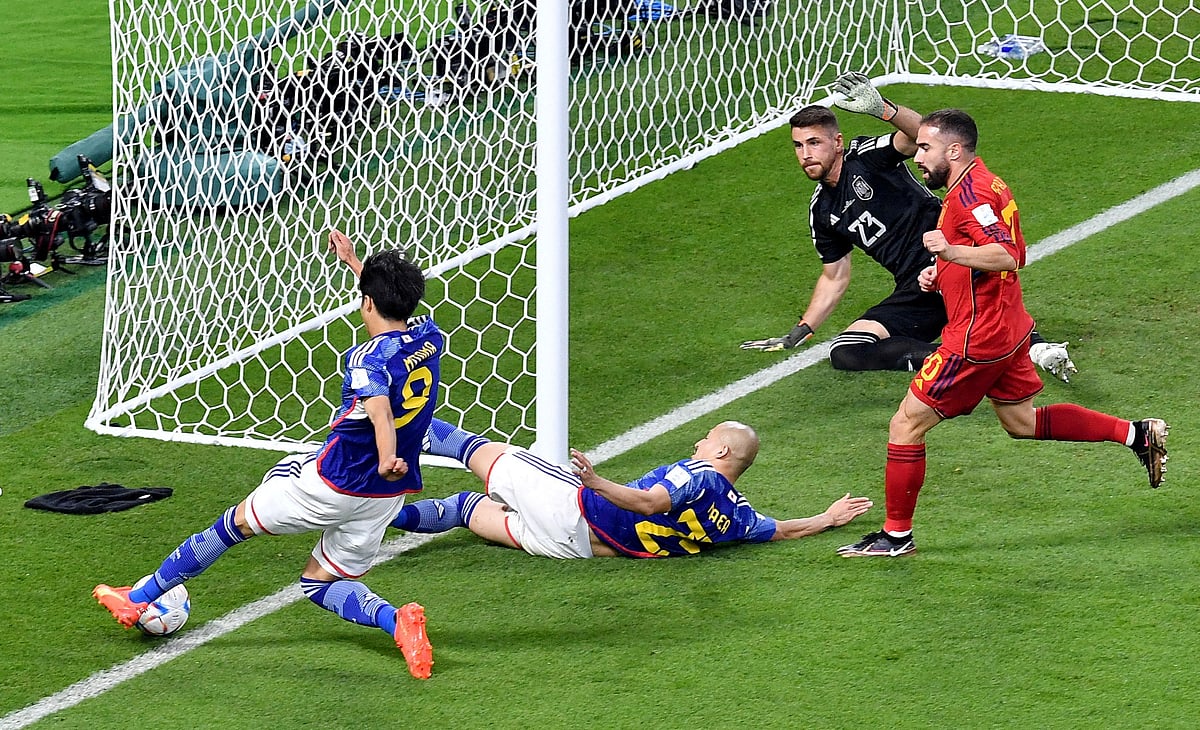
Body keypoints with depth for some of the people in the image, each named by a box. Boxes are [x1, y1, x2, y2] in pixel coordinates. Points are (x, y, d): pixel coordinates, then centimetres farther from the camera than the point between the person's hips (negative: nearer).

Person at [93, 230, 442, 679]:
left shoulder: (370, 359, -19)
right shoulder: (429, 337, 2)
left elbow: (379, 406, -41)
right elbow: (398, 305, 27)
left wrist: (386, 459, -59)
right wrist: (354, 262, 35)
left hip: (335, 483, -6)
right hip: (389, 496, 6)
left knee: (237, 523, 11)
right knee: (321, 582, 18)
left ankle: (139, 599, 21)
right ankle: (396, 620, -12)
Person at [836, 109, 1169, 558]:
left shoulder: (968, 194, -20)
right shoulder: (986, 184, 12)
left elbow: (1006, 255, -31)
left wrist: (950, 251, -44)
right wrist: (942, 274, 12)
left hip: (976, 338, -10)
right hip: (1007, 329, 10)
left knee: (906, 425, -3)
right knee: (1022, 422, 23)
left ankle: (896, 535, 3)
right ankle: (1135, 434, 19)